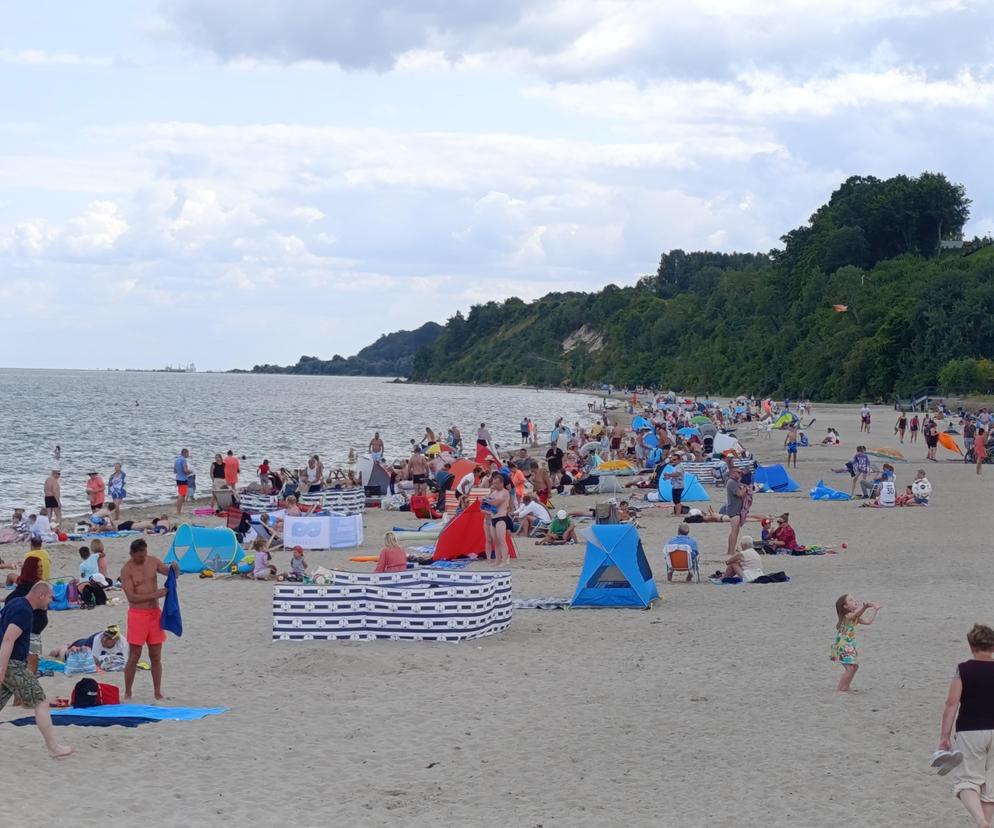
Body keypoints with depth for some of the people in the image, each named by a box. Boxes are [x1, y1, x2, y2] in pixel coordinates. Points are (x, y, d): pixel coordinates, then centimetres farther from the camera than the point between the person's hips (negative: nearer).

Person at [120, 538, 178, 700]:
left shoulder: (153, 562, 4)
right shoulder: (127, 570, -10)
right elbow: (131, 597, -17)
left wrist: (175, 568, -11)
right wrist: (155, 594, -23)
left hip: (155, 613, 5)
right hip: (137, 615, -5)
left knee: (156, 656, 8)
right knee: (134, 657, -2)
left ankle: (158, 693, 14)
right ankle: (127, 694, 7)